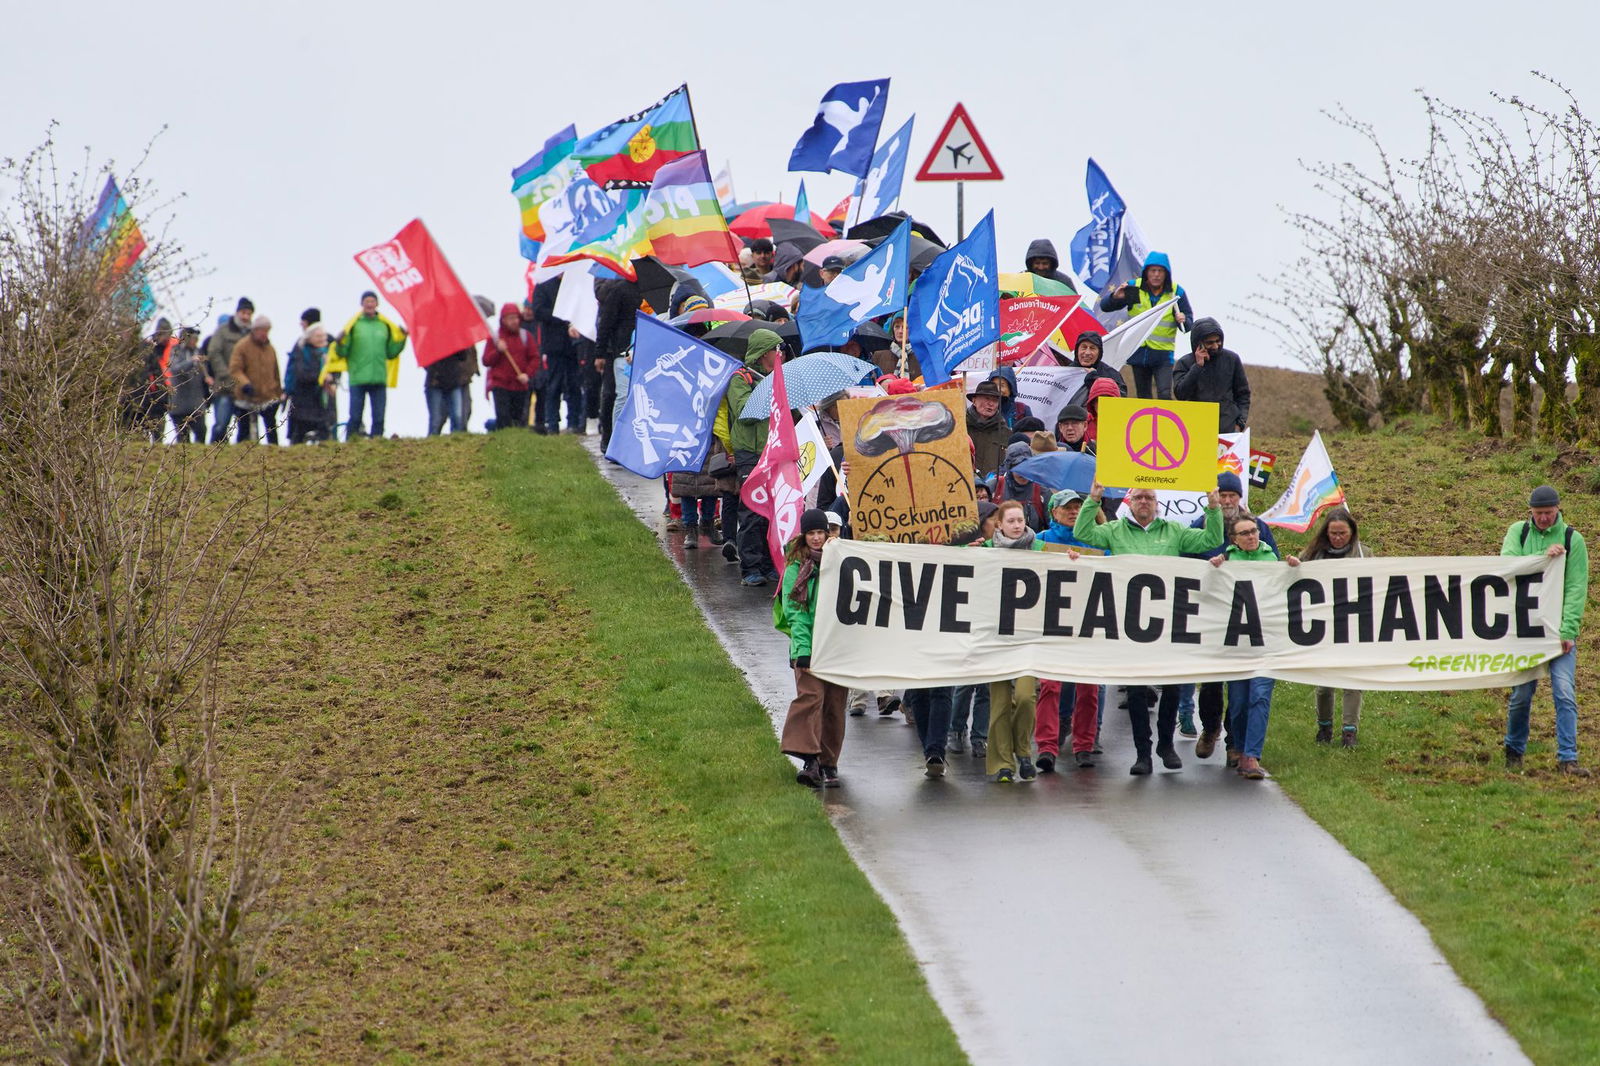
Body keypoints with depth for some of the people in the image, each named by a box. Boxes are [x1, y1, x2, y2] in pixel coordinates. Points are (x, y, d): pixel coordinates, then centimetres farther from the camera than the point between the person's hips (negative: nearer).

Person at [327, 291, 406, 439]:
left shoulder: (385, 326, 13)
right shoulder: (354, 325, 3)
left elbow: (391, 353, 16)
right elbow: (342, 353, 1)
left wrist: (402, 339, 5)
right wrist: (340, 342, -18)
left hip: (379, 380, 3)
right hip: (358, 380, -3)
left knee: (379, 418, 2)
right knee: (355, 417, -3)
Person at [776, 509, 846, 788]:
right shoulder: (797, 568, 1)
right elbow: (794, 611, -5)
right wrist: (803, 648, -15)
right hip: (809, 647, -4)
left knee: (835, 704, 5)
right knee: (810, 695, -18)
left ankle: (829, 763, 13)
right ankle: (810, 760, -26)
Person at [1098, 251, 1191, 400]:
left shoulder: (1176, 292, -4)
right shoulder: (1133, 288, -3)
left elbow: (1189, 324, 0)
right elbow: (1105, 306, -3)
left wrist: (1183, 321, -25)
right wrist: (1115, 297, -25)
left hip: (1163, 355, -2)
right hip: (1138, 352, 2)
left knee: (1164, 395, -16)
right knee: (1144, 397, 10)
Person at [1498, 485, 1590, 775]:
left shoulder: (1572, 539, 1)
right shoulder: (1518, 532, 6)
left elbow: (1576, 588, -5)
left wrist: (1567, 630, -14)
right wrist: (1543, 556, -19)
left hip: (1559, 628, -1)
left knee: (1565, 693, -10)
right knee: (1521, 694, 4)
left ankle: (1567, 758, -10)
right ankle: (1514, 752, 22)